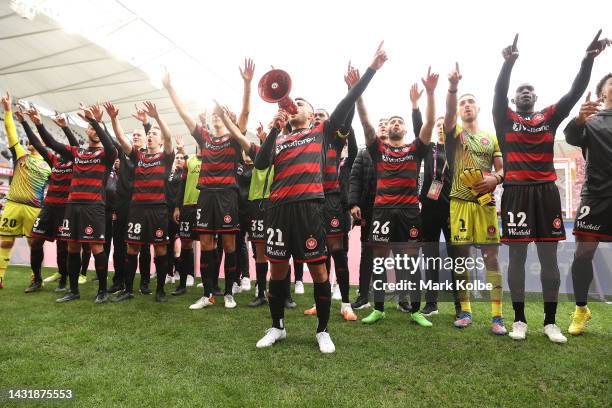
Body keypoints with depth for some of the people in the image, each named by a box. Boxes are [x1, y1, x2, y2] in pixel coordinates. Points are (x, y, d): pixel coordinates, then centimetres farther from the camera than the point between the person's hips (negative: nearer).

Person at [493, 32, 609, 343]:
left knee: (549, 256, 5)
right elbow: (499, 92, -8)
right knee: (517, 255, 1)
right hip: (516, 192, -3)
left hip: (546, 192, 3)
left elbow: (575, 93, 6)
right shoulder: (505, 119, 7)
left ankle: (550, 321, 14)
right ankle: (519, 319, 11)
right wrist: (509, 62, -23)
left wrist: (588, 59, -5)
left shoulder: (549, 117, 15)